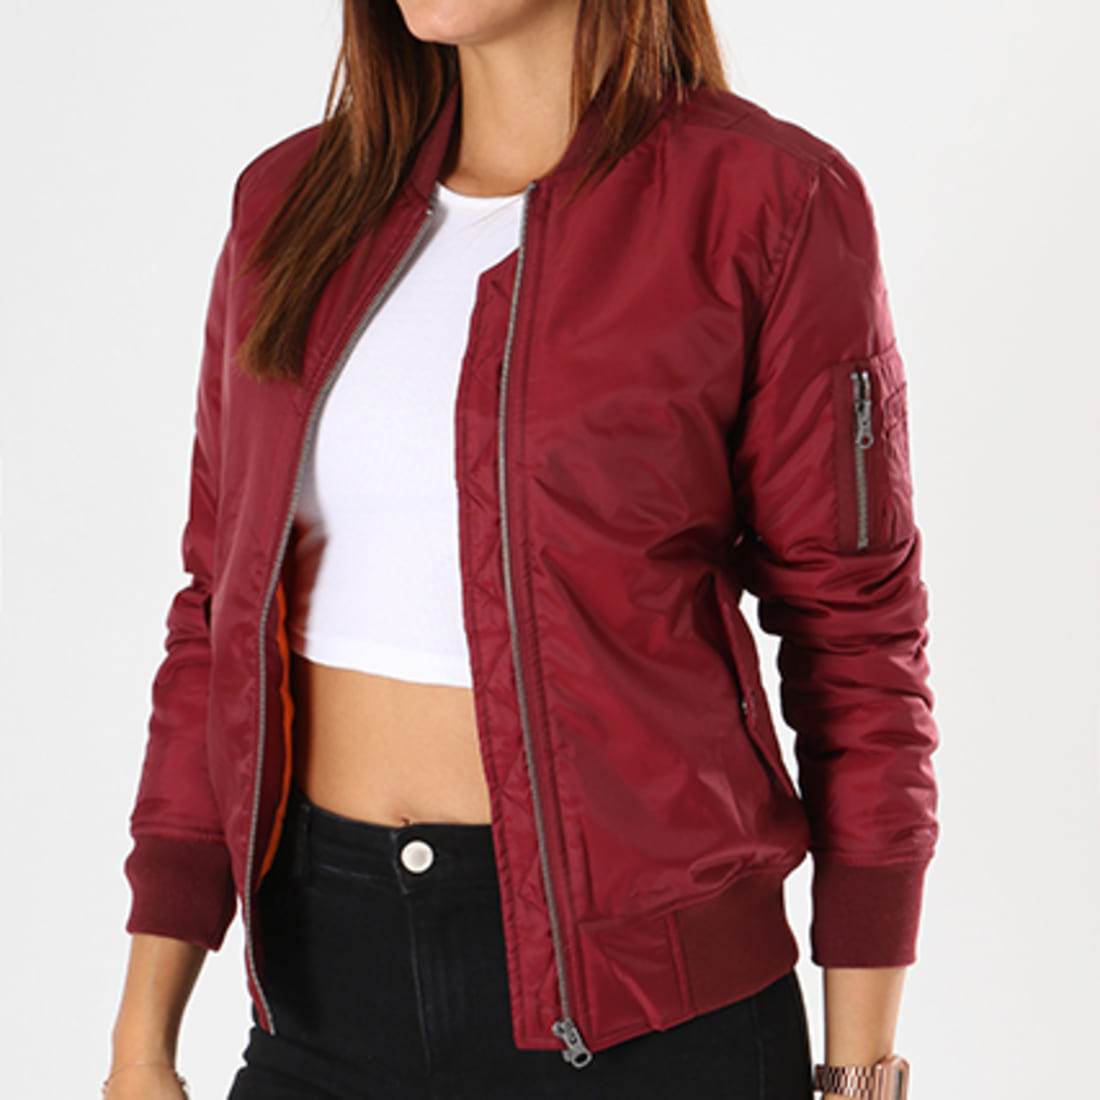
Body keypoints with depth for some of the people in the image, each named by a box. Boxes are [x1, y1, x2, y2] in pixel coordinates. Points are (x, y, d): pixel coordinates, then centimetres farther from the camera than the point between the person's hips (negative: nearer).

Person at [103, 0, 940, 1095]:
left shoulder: (765, 201, -8)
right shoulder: (292, 197, 5)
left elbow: (855, 641, -5)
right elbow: (226, 608, 8)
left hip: (640, 987, -3)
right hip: (329, 976, 4)